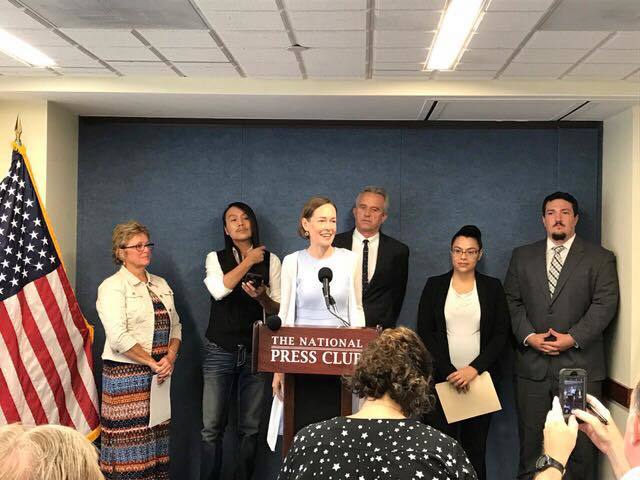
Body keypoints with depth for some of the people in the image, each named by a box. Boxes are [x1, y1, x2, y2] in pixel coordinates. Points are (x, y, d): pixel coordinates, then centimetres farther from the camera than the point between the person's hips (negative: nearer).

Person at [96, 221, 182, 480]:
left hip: (160, 374, 6)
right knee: (130, 439, -6)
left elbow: (175, 326, 14)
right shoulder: (112, 286, -4)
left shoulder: (161, 284, 16)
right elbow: (118, 337, -14)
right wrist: (152, 363, -12)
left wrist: (170, 358, -4)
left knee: (157, 437, 5)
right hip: (126, 374, -6)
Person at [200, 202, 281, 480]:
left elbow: (278, 309, 7)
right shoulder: (216, 258, 7)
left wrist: (262, 297, -14)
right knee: (211, 428, -4)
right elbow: (219, 289, -13)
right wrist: (249, 261, -6)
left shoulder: (271, 260, 8)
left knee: (250, 429, 5)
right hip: (220, 350, -1)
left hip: (255, 351, 1)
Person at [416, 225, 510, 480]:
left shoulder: (492, 287, 8)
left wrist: (474, 368, -11)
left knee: (475, 447, 0)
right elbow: (424, 332, 1)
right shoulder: (434, 285, 7)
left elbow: (501, 334, 2)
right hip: (442, 379, 0)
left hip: (479, 378, 0)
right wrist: (450, 372, -8)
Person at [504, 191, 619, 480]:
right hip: (532, 365, 2)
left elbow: (605, 304, -5)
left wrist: (573, 338, -14)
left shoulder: (600, 258, 4)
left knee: (580, 442, 3)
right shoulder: (522, 256, 12)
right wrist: (529, 336, -7)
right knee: (531, 439, 8)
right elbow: (512, 301, 8)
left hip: (579, 363, -2)